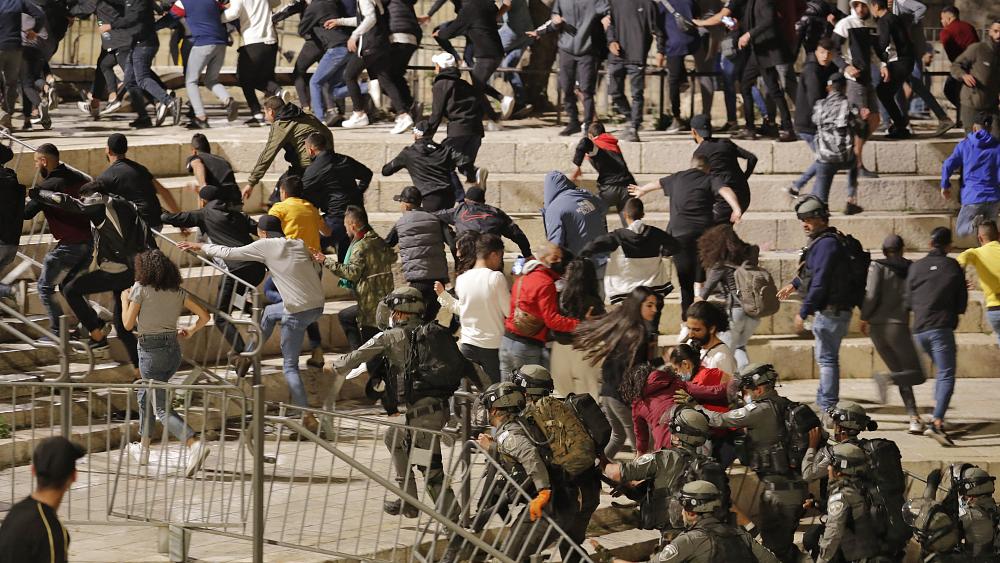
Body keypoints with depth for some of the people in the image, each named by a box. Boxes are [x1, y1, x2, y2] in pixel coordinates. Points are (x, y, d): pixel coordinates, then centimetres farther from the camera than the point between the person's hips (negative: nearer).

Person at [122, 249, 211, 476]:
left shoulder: (141, 288, -7)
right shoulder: (177, 291, 7)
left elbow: (128, 324, -5)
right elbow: (204, 316, 3)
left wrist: (125, 300, 11)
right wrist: (191, 330, 20)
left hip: (151, 350, -7)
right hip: (173, 349, 7)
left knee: (162, 409, -7)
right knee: (144, 395, 28)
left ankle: (194, 444, -29)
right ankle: (144, 447, 36)